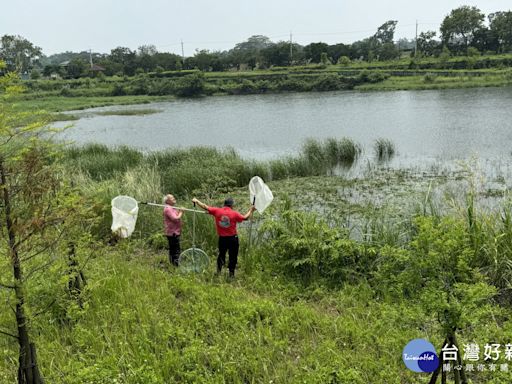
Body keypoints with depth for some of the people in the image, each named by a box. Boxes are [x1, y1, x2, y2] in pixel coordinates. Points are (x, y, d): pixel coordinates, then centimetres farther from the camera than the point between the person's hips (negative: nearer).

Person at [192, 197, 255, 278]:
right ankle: (231, 273, 13)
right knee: (233, 256, 10)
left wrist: (196, 201, 13)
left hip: (222, 238, 2)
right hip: (232, 238, -2)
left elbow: (205, 207, 0)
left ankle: (218, 270, 8)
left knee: (221, 254, 19)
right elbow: (245, 217, -4)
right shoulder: (234, 213, -10)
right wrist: (251, 210, 13)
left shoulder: (217, 211, -5)